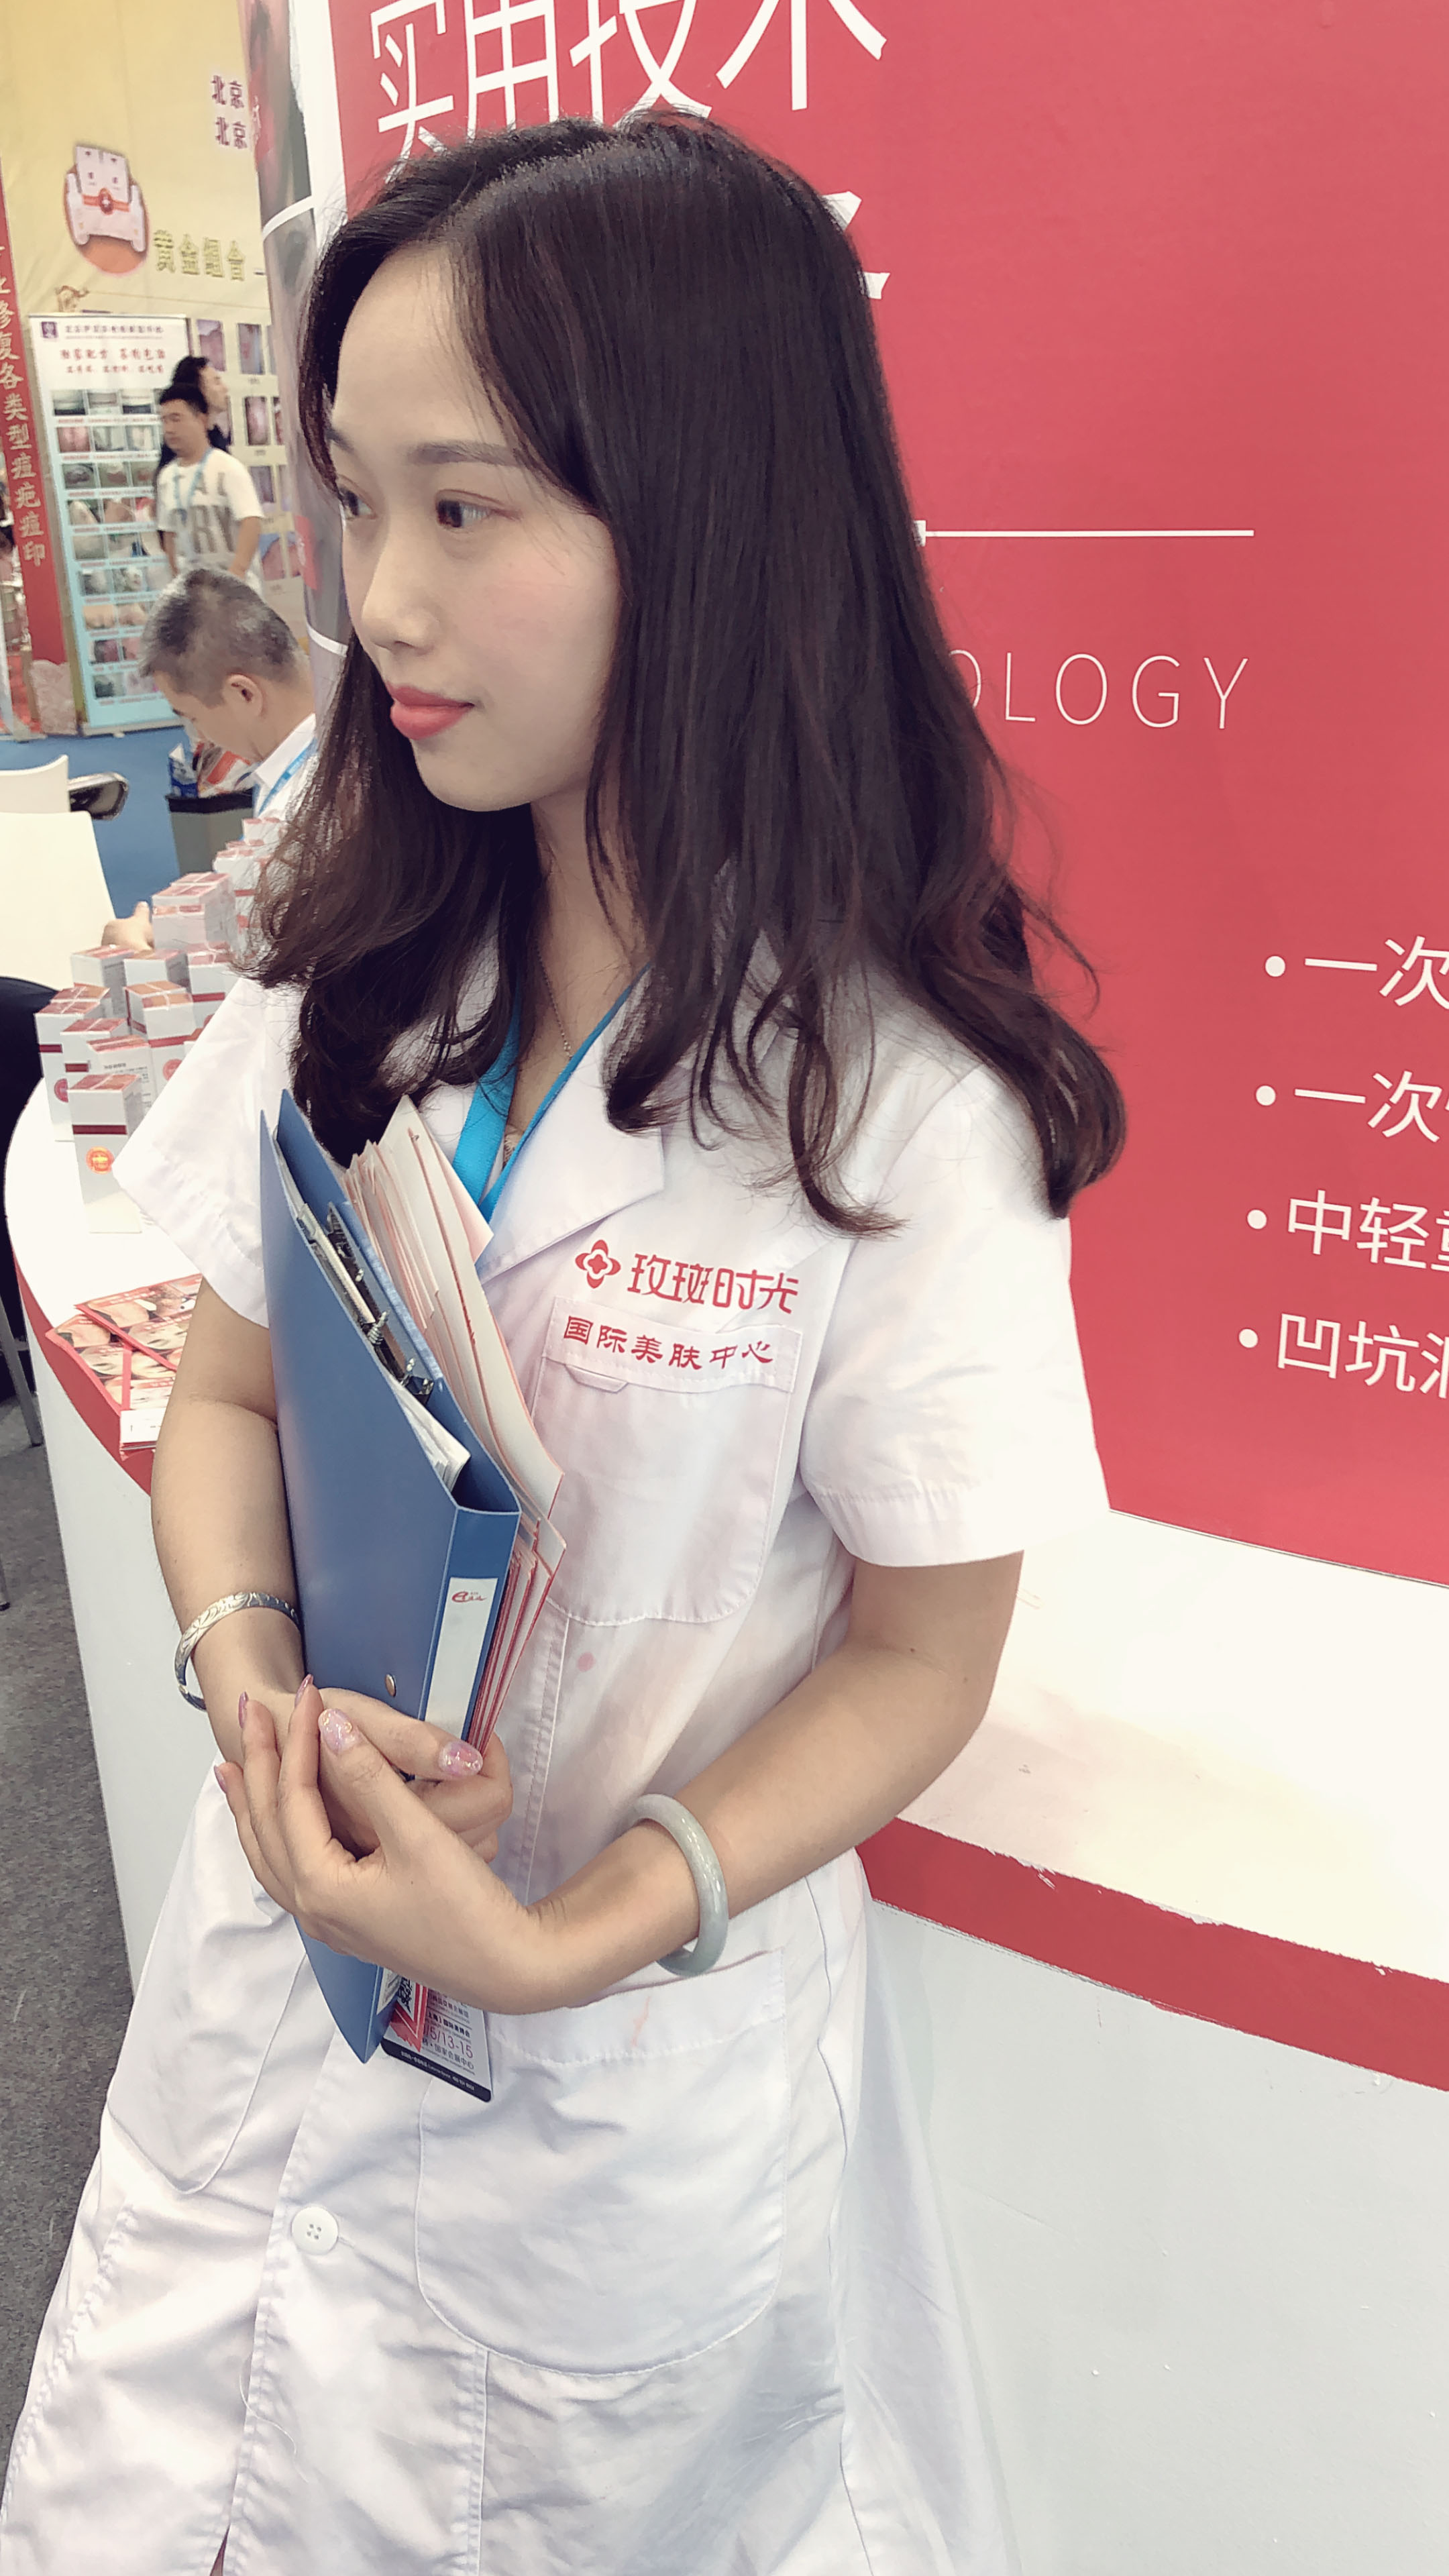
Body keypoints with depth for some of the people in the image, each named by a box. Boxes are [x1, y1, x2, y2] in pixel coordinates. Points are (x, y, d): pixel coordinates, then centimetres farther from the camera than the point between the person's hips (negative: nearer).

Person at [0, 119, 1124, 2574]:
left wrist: (568, 1937, -21)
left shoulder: (899, 1109, -20)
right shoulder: (350, 985, -6)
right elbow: (221, 1384, 3)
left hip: (642, 2072, -4)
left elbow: (917, 1654, -12)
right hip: (271, 1964, 5)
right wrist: (251, 1664, -16)